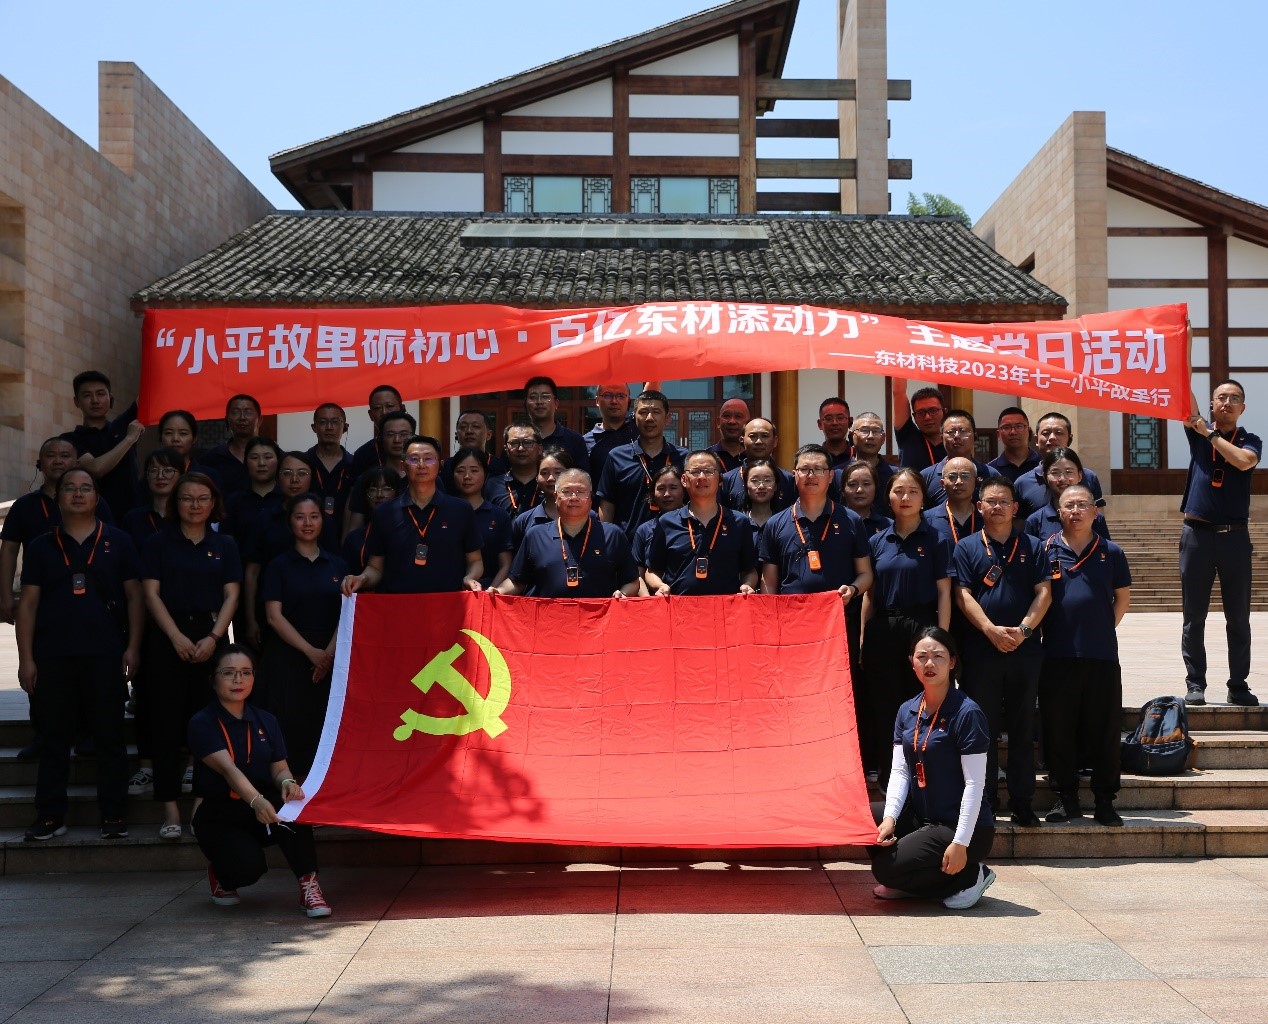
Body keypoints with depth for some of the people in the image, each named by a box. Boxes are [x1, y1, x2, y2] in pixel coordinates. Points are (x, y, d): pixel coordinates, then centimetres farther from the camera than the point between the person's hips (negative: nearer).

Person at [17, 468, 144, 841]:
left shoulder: (118, 542, 6)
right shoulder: (42, 546, 9)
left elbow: (133, 597, 5)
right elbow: (28, 603, 7)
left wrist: (133, 647, -4)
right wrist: (26, 658, 0)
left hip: (106, 656, -1)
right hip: (53, 656, 1)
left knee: (110, 737, 2)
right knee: (54, 739, 5)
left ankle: (113, 817, 8)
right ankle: (50, 817, 11)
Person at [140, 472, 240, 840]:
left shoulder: (224, 545, 12)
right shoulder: (158, 543, 7)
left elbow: (231, 595, 4)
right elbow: (151, 593, -1)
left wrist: (213, 637, -10)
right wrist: (176, 637, -12)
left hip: (211, 636, 2)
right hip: (167, 638, -1)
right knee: (167, 722, -5)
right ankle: (170, 806, -5)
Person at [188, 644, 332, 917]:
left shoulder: (265, 721, 9)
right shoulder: (202, 723, -10)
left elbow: (279, 768, 1)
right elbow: (228, 769, -26)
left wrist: (287, 782, -25)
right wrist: (257, 801, -43)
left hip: (263, 808, 4)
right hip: (220, 817, -3)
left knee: (291, 804, -31)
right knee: (248, 867, -30)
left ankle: (309, 885, -22)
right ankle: (221, 874, 9)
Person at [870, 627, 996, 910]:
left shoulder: (967, 713, -15)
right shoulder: (907, 711, 6)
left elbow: (975, 783, -17)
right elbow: (899, 770, 3)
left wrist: (961, 844, -21)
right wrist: (890, 817, -14)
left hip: (961, 826, -7)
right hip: (920, 818, 7)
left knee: (886, 868, -16)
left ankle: (969, 876, 0)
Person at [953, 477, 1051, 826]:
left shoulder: (1032, 546, 10)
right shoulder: (967, 548, 7)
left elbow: (1044, 592, 3)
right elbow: (963, 595, -2)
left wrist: (1023, 629, -11)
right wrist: (991, 630, -14)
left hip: (1025, 650, 1)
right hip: (981, 650, -1)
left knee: (1023, 730, 4)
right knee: (983, 728, 2)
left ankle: (1022, 803, 10)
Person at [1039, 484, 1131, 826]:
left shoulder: (1110, 552, 5)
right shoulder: (1045, 550, 4)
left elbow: (1123, 597, 12)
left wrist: (1103, 630, 7)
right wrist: (1047, 631, 2)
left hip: (1103, 656, 0)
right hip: (1058, 656, 0)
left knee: (1104, 730, 4)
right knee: (1058, 729, 4)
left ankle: (1104, 800, 13)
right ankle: (1065, 797, 15)